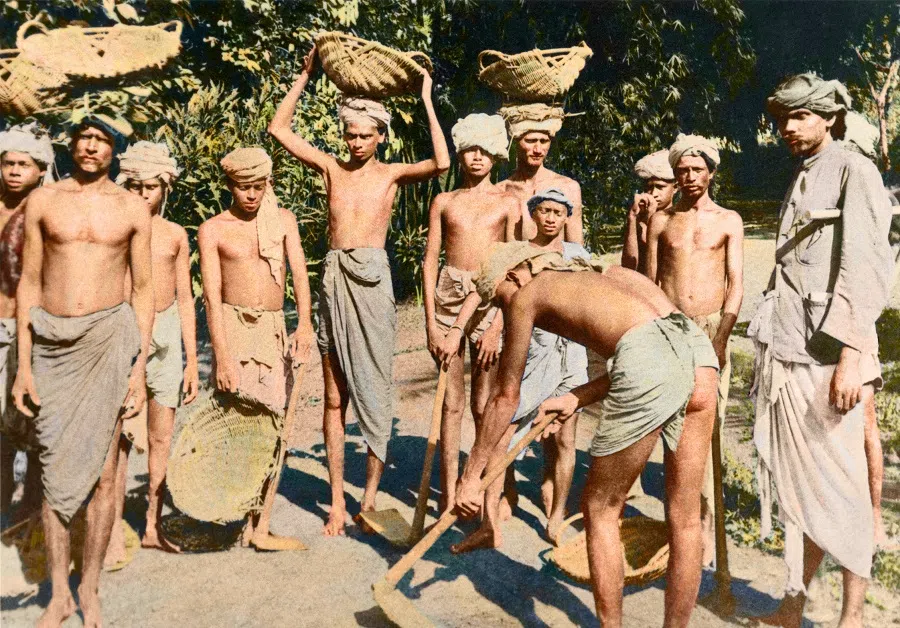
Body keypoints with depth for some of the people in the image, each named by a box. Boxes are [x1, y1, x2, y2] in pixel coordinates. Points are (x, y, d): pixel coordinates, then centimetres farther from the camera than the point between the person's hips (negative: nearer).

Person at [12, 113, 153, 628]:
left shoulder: (133, 208, 4)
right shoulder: (43, 200, 6)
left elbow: (144, 289, 5)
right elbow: (29, 284, 7)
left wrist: (140, 369, -1)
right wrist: (23, 365, 2)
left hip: (109, 337, -1)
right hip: (51, 340, 1)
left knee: (102, 469, 1)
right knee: (55, 468, 5)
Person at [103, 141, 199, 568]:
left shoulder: (175, 235, 10)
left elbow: (185, 300, 11)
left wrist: (192, 361, 8)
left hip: (166, 336, 3)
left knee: (161, 438, 7)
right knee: (120, 436, -9)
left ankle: (153, 528, 19)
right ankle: (115, 537, -1)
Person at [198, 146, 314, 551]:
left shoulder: (283, 220, 12)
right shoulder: (213, 230, 3)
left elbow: (299, 272, -2)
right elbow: (212, 296, -5)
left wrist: (304, 323, -20)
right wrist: (222, 357, -15)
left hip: (275, 329, 3)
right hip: (233, 327, -3)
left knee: (275, 429, 0)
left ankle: (260, 529, 6)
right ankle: (241, 520, 7)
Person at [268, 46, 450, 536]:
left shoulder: (392, 174, 6)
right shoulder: (332, 168, 14)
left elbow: (442, 163, -11)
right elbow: (279, 129, 14)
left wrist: (427, 101, -4)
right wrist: (305, 77, 14)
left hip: (373, 279, -3)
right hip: (334, 278, 3)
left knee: (374, 390, 1)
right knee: (334, 397, 5)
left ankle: (370, 495, 12)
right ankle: (337, 500, 14)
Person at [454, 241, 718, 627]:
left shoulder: (527, 296, 18)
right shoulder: (598, 277, 35)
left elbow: (505, 397, 21)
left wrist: (471, 475, 29)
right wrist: (576, 398, 33)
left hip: (648, 358, -7)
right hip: (698, 347, 7)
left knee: (601, 511, 14)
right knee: (685, 517, 17)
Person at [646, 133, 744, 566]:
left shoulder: (729, 221, 10)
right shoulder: (660, 220, 14)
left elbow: (736, 284, 3)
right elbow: (649, 282, 13)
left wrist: (721, 337, -10)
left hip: (711, 328, -1)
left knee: (708, 428, -7)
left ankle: (706, 524, -1)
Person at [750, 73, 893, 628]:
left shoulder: (854, 171, -2)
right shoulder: (801, 182, 20)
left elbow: (868, 268, -11)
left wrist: (851, 355, -19)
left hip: (826, 355, -7)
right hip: (786, 354, 7)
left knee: (841, 487, 0)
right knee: (798, 483, 12)